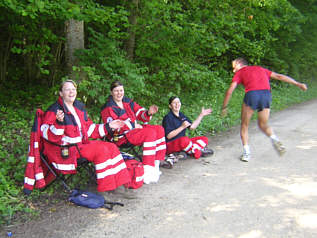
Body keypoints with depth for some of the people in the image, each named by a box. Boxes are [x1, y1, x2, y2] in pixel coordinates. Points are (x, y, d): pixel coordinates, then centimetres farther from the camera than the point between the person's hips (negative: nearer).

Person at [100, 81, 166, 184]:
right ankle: (147, 172, -33)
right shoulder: (108, 108, -3)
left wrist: (149, 113, -10)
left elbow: (140, 114, 13)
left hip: (134, 129, 8)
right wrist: (134, 126, -15)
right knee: (150, 133, -27)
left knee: (159, 129, -8)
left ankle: (156, 164, -13)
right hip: (120, 137, -8)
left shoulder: (128, 102, 17)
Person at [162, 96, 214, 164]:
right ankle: (198, 152, -12)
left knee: (204, 139, 1)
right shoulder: (168, 117, -11)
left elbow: (192, 127, 14)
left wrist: (201, 115, 11)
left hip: (182, 143, 9)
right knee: (184, 140, -40)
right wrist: (182, 127, -24)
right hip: (170, 145, -9)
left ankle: (184, 152, -24)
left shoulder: (181, 116, 13)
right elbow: (168, 136, -18)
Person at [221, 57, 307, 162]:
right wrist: (298, 84, 29)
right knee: (263, 124, 21)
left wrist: (224, 107, 15)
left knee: (244, 125, 13)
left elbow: (230, 91, 10)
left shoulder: (240, 72, 20)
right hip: (266, 94, 4)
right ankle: (274, 139, -7)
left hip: (251, 94, -3)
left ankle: (246, 153, 7)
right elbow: (279, 76, 28)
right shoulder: (260, 69, 32)